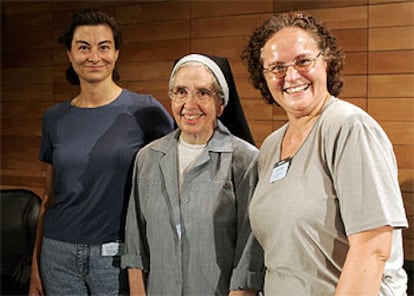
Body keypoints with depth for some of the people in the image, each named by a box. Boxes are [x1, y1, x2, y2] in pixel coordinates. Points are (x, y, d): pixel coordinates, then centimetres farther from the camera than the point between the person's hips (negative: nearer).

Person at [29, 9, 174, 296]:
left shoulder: (145, 111, -6)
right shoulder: (55, 119, 6)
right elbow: (49, 197, 12)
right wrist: (36, 262, 11)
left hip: (117, 254, -3)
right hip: (59, 254, 4)